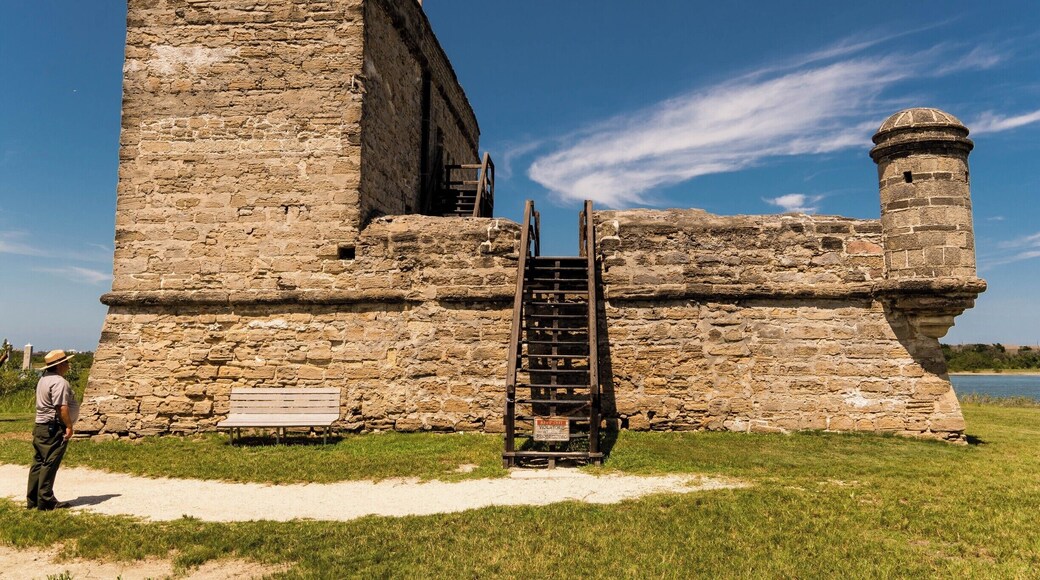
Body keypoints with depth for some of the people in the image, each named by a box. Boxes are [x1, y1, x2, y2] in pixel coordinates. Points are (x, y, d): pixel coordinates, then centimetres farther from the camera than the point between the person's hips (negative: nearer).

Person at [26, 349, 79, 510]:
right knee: (50, 465, -6)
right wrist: (69, 426, -18)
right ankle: (45, 501, -2)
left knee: (39, 463, 13)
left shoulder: (44, 379, 16)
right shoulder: (59, 382, -17)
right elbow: (61, 407, -23)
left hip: (41, 426, 10)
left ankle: (32, 500, 20)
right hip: (54, 428, -10)